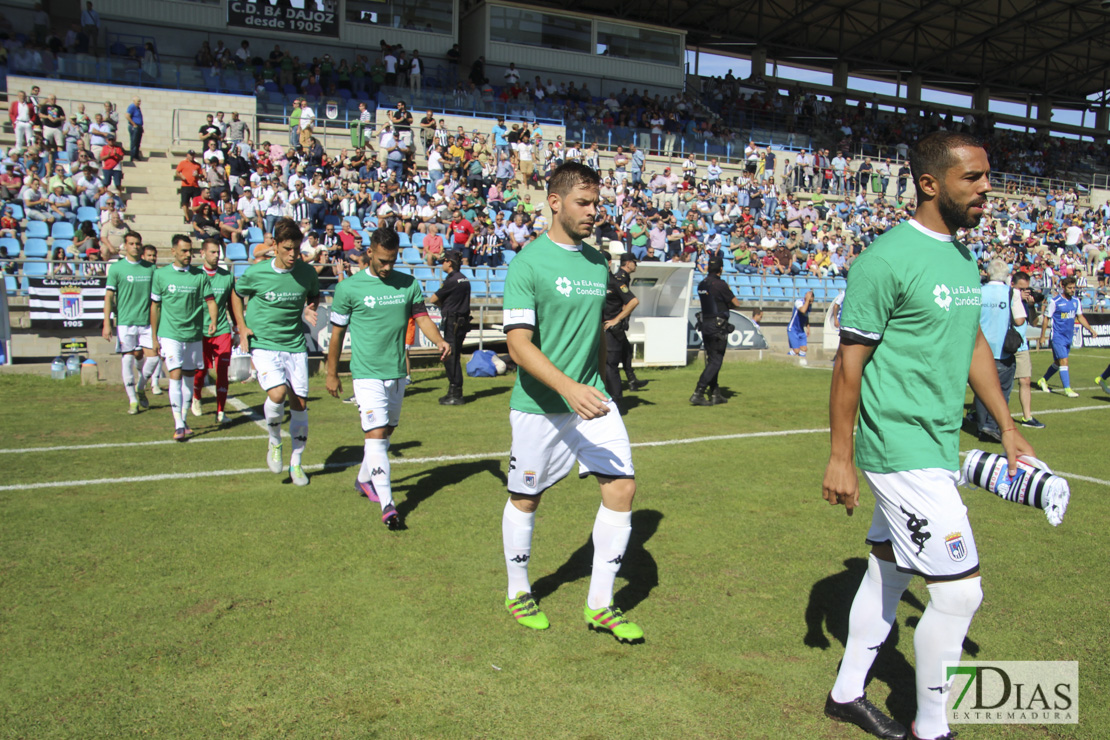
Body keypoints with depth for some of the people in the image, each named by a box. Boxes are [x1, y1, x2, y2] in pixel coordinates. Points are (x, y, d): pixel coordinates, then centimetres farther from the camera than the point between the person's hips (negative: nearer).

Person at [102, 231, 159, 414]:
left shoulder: (150, 268, 7)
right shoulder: (116, 268, -1)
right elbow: (108, 297, -3)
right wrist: (107, 324, -9)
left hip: (147, 322, 3)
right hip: (125, 322, -3)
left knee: (153, 357, -2)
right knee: (128, 359, 0)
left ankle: (140, 388, 25)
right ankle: (132, 400, 12)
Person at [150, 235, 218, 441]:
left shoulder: (200, 275, 2)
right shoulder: (160, 274, 1)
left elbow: (210, 300, 2)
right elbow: (155, 306, 6)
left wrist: (213, 321, -19)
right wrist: (154, 336, 6)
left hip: (194, 334, 2)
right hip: (170, 333, -2)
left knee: (189, 377, 10)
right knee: (175, 376, -11)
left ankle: (184, 419, 25)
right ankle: (178, 425, -10)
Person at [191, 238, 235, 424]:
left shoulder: (227, 276, 5)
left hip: (222, 330, 1)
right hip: (199, 331, -1)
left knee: (222, 371, -6)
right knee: (200, 371, 8)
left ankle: (220, 412, 0)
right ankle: (196, 399, 38)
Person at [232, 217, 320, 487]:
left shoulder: (307, 272, -3)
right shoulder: (255, 272, -9)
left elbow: (315, 295, 18)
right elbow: (236, 294, 10)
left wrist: (310, 310, -5)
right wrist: (242, 327, 1)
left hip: (295, 345, 3)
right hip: (263, 344, -3)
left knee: (299, 402, 2)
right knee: (278, 393, -24)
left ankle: (296, 463, 20)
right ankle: (274, 442, 7)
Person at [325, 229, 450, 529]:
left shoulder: (408, 284, 3)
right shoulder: (349, 288, -6)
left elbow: (421, 316, 9)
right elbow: (337, 332, 2)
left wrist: (438, 340, -13)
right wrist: (332, 373, 8)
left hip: (397, 372, 5)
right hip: (366, 373, -5)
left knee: (386, 431, 16)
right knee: (376, 435, -13)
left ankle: (364, 479, 40)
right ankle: (387, 504, -14)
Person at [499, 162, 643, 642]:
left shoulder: (598, 262, 9)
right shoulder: (528, 263, -12)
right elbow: (519, 345, -19)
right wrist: (569, 388, -31)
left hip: (593, 400, 6)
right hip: (539, 405, -5)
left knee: (622, 488, -3)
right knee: (525, 499, 9)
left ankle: (600, 604, 13)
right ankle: (518, 592, 33)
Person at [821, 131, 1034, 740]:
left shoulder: (963, 256, 11)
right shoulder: (887, 259, -16)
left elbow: (974, 343, 20)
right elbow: (850, 361, -15)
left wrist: (1007, 426, 18)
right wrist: (840, 457, -13)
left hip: (939, 447, 9)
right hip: (901, 449, -9)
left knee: (888, 570, 17)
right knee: (959, 590, -4)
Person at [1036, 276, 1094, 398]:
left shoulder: (1075, 300, 6)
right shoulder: (1054, 301, -12)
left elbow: (1080, 317, 16)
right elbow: (1046, 319, -7)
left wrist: (1090, 329, 6)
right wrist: (1042, 336, -7)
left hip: (1069, 337, 7)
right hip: (1058, 337, -7)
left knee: (1058, 362, 15)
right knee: (1064, 362, -13)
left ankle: (1043, 380, 33)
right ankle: (1067, 389, -11)